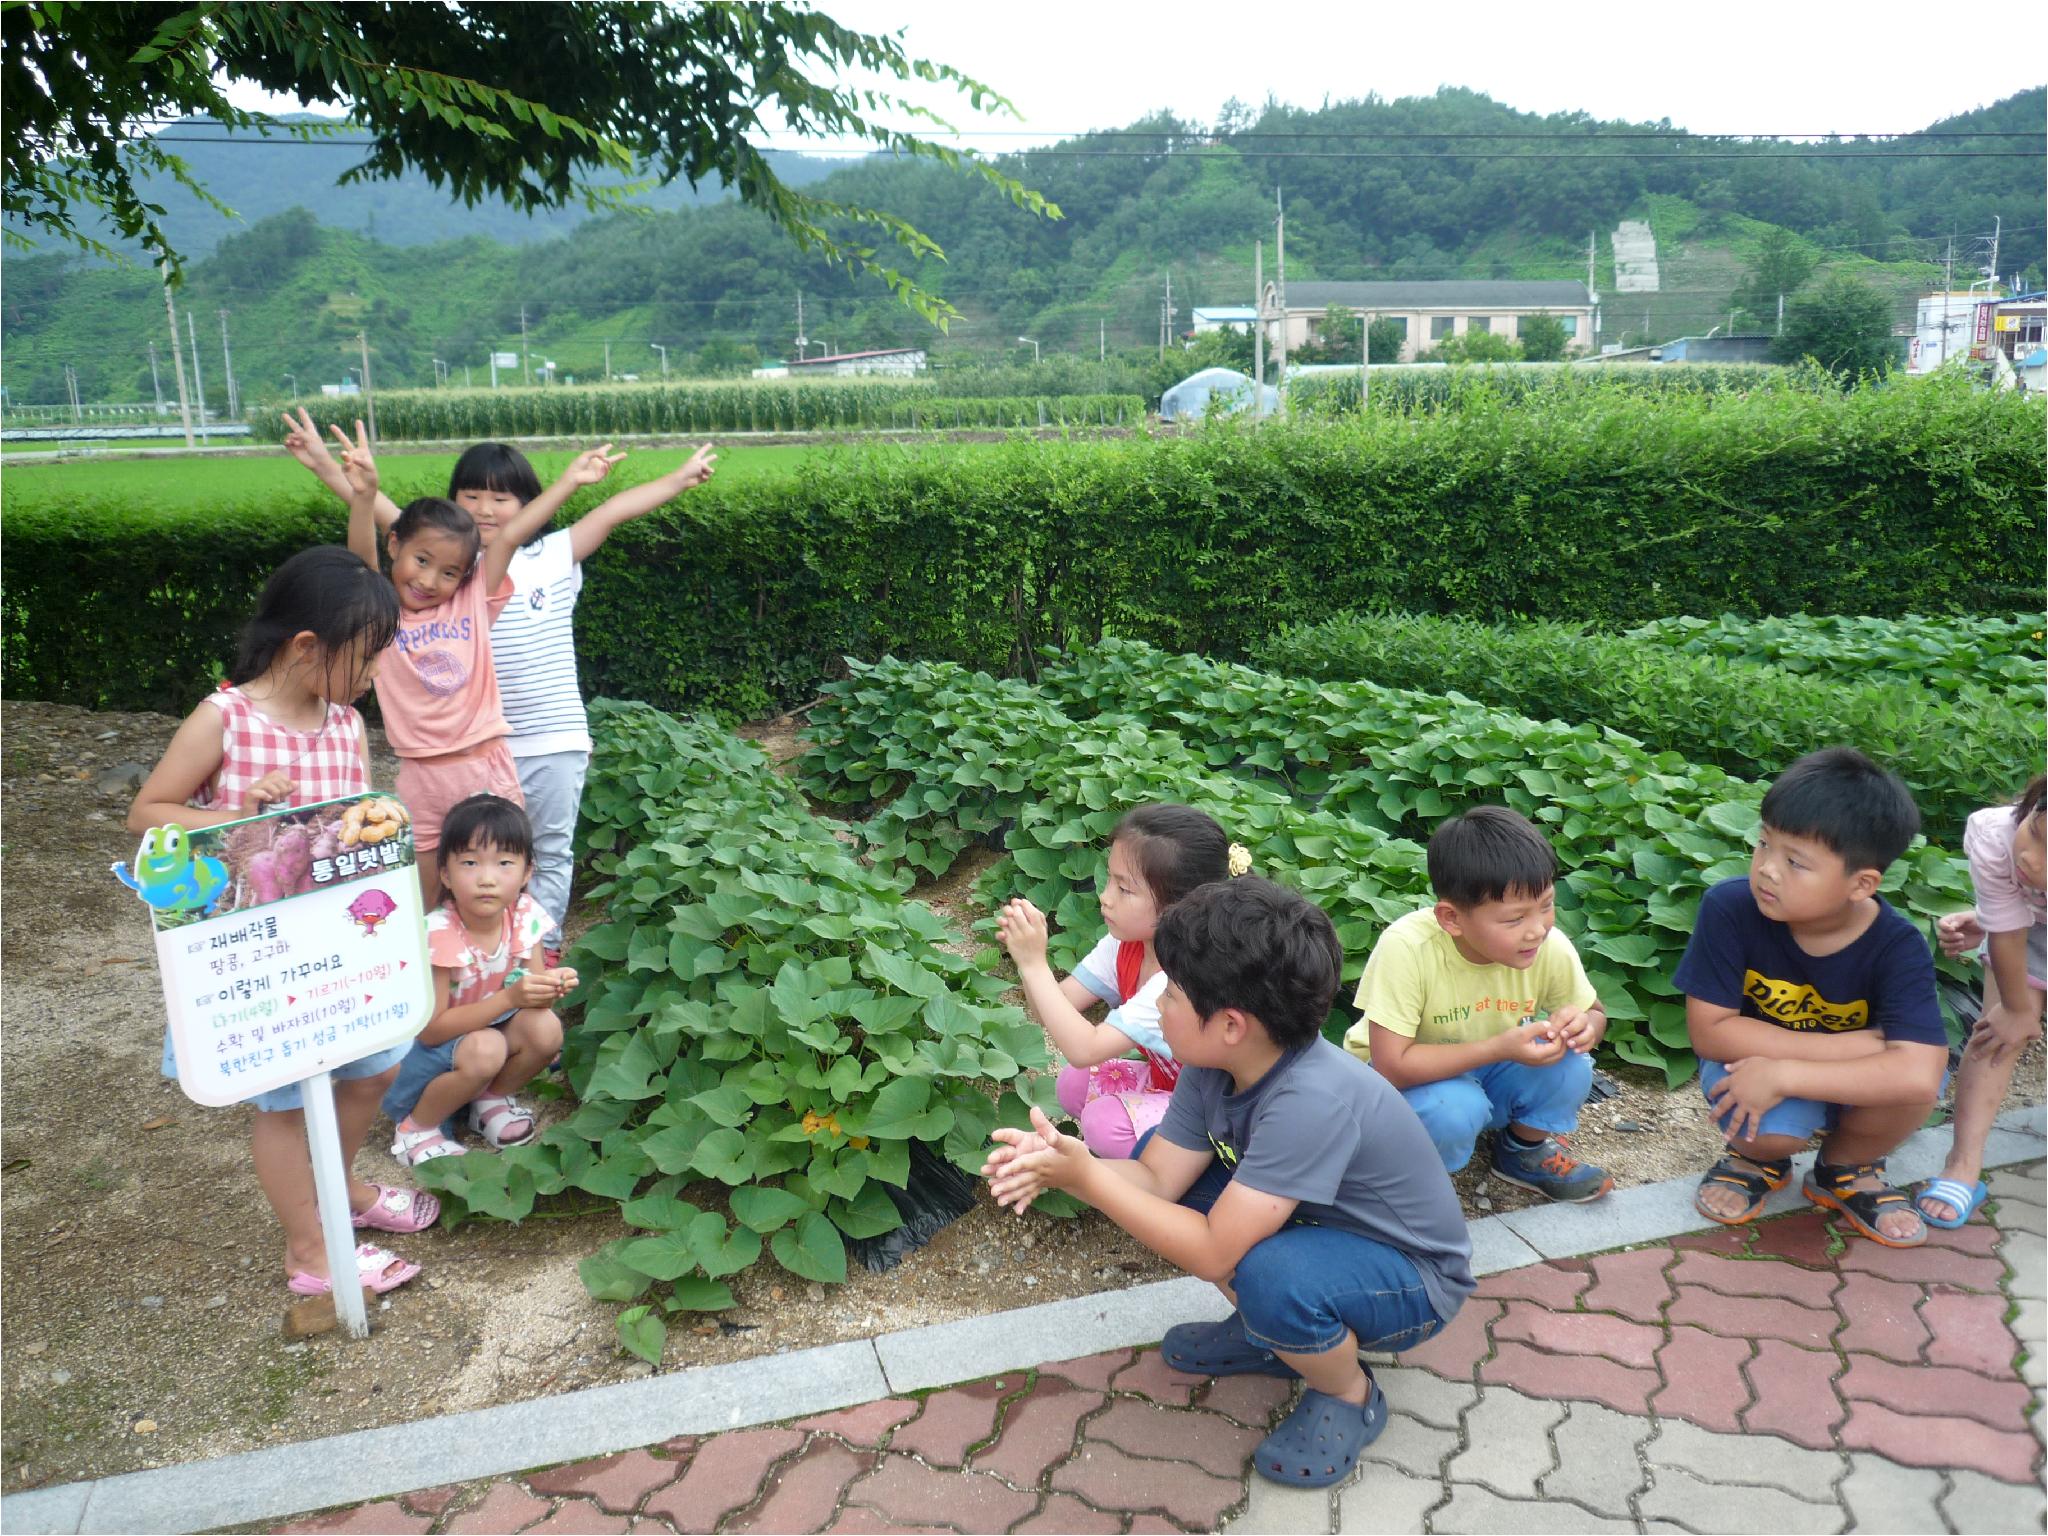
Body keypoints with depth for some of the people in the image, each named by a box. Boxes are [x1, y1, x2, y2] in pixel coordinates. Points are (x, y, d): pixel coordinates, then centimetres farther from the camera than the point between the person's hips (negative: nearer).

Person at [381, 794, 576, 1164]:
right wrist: (509, 998, -35)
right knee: (484, 1048, -34)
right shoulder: (437, 933, -28)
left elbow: (531, 991, -3)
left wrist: (549, 985, -28)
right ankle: (415, 1127, -7)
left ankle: (490, 1100, 4)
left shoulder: (525, 915, -14)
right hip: (424, 1049, -5)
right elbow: (430, 1029, -26)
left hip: (488, 1027, 5)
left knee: (546, 1027, -23)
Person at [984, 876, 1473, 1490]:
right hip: (1319, 1229, 8)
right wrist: (1065, 1165, -30)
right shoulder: (1213, 1066, -12)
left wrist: (1086, 1176, -33)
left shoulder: (1313, 1101, -37)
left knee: (1270, 1275, -38)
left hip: (1415, 1278, -8)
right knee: (1150, 1151, -3)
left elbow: (1214, 1254, -35)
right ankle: (1273, 1337, 13)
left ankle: (1349, 1397, -2)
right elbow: (1157, 1176, -11)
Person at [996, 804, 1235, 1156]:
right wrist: (1026, 954, -27)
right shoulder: (1125, 943, -10)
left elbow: (1084, 1050, -37)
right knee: (1072, 1084, -4)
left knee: (1105, 1122, -23)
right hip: (1166, 1078, 8)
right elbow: (1055, 1010, -9)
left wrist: (1035, 965, -36)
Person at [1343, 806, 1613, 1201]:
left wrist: (1583, 1025, -26)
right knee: (1454, 1109, -35)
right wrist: (1501, 1047, -39)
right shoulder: (1406, 947, -34)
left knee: (1569, 1064, -22)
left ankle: (1525, 1150, 8)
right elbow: (1391, 1065, -33)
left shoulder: (1552, 947, -21)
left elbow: (1594, 1013, 0)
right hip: (1407, 1080, -4)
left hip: (1490, 1077, 5)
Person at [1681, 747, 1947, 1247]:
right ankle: (1758, 1158, 9)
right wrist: (1848, 1047, -27)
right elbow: (1709, 1031, -22)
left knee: (1912, 1081, -30)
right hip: (1753, 1063, -1)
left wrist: (1781, 1074, -39)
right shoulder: (1729, 908, -26)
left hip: (1843, 1079, 2)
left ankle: (1844, 1170, 6)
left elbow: (1918, 1074, -36)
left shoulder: (1897, 947, -24)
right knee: (1774, 1129, -33)